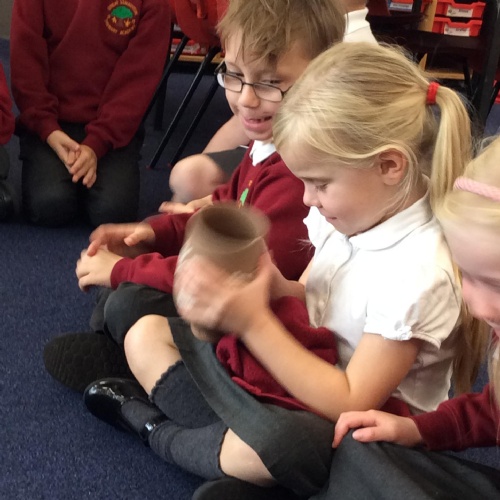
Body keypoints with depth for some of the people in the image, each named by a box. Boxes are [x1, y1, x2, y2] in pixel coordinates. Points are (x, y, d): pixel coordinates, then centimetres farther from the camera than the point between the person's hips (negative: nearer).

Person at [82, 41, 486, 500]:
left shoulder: (418, 272, -28)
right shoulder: (348, 210, -5)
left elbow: (350, 405, -26)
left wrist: (253, 321, -30)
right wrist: (270, 284, -17)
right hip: (296, 371, 8)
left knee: (276, 444, -41)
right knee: (146, 334, 6)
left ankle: (159, 430, -9)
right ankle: (238, 446, -10)